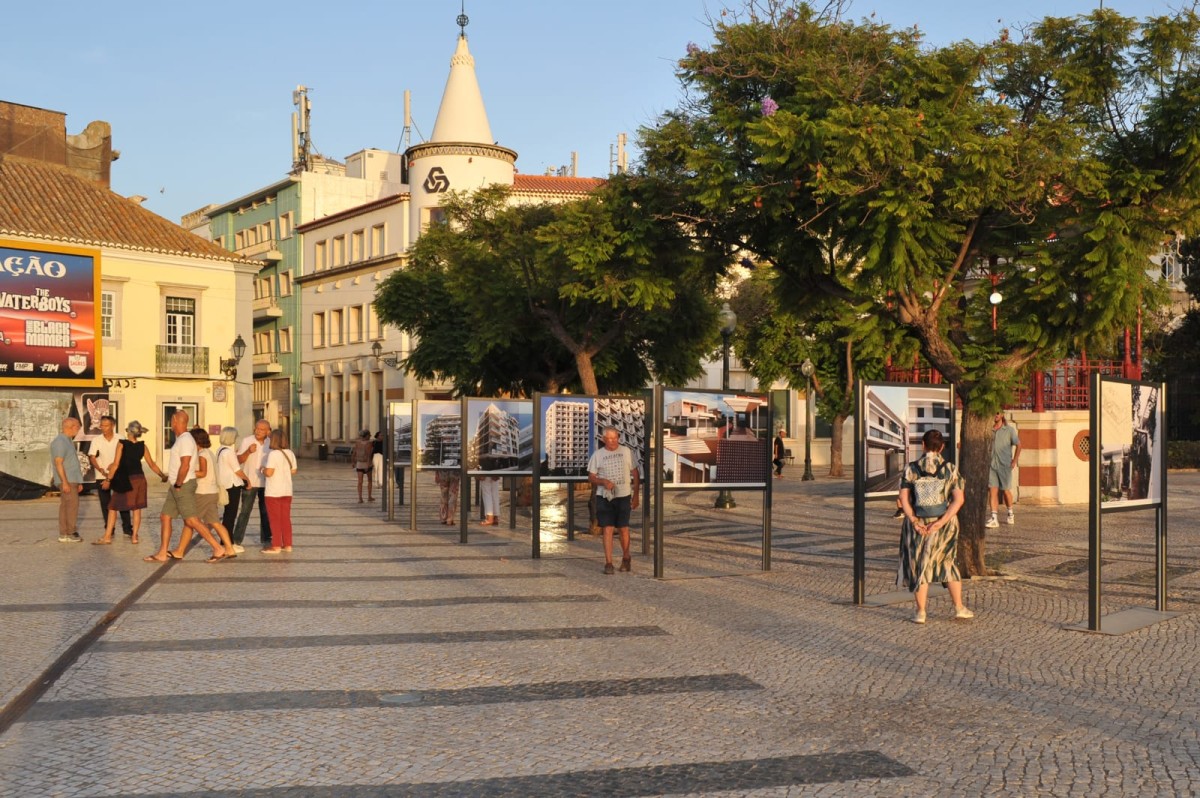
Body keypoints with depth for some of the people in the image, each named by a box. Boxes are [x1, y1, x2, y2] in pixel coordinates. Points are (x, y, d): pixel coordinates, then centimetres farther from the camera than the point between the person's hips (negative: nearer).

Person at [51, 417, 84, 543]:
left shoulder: (68, 441, 17)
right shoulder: (60, 442, -13)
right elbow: (58, 463, -19)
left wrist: (79, 482, 22)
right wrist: (65, 482, -23)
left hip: (72, 480, 10)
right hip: (67, 480, -10)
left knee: (65, 506, 9)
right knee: (72, 504, -10)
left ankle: (64, 534, 10)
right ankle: (70, 533, -8)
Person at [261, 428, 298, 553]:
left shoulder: (273, 454, -18)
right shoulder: (289, 453, 4)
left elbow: (269, 472, -23)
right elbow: (293, 470, 10)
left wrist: (262, 469, -3)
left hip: (274, 492, -6)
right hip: (287, 491, 7)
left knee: (275, 519, 1)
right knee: (286, 518, 13)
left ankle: (276, 546, 5)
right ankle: (287, 545, 17)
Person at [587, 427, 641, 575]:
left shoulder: (626, 452, 3)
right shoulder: (597, 455, 1)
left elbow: (634, 474, 8)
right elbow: (591, 477, 3)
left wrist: (635, 496, 4)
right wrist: (603, 482, -17)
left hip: (623, 496, 1)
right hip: (604, 497, 0)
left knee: (624, 529, 6)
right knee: (607, 529, -5)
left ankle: (626, 558, 27)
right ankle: (608, 563, -2)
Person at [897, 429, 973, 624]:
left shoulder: (911, 469, -5)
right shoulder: (950, 469, -6)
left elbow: (903, 498, -9)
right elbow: (958, 499, -12)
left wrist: (914, 521, -11)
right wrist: (941, 522, -14)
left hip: (918, 524, 0)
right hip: (945, 524, 0)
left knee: (919, 565, 11)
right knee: (949, 562, 18)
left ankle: (920, 612, 14)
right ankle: (959, 607, 21)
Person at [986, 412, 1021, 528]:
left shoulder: (1009, 430, 1)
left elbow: (1018, 445, 4)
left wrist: (1014, 461, -2)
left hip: (1005, 465, -2)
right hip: (991, 465, 2)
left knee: (1006, 490, 6)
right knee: (992, 490, -7)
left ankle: (1010, 514, 30)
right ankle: (994, 518, -10)